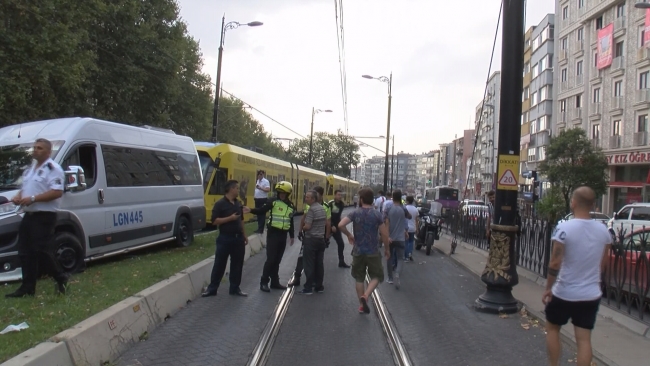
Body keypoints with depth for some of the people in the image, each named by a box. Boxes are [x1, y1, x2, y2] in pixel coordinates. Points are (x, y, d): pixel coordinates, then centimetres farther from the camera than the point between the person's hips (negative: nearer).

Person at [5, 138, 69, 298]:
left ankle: (61, 278, 10)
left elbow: (57, 192, -22)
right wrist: (18, 196, 4)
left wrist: (33, 198, -24)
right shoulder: (30, 169, 18)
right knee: (25, 252, 9)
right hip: (29, 215, 10)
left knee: (42, 251, -9)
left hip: (44, 216, -10)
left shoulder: (53, 169, -12)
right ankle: (27, 287, 16)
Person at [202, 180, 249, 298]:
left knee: (237, 264, 9)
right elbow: (214, 221, -16)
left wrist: (244, 235, 17)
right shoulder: (220, 204, -10)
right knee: (219, 264, 2)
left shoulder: (238, 204, 10)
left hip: (238, 238, 6)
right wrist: (230, 218, -22)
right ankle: (212, 288, 14)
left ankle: (235, 288, 19)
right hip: (225, 238, -6)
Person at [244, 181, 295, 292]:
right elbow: (262, 211, -19)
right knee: (270, 259, -6)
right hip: (273, 233, -5)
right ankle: (264, 282, 3)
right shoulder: (273, 201, -7)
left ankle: (275, 282, 20)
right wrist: (251, 210, -36)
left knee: (277, 260, 11)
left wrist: (292, 236, 18)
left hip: (283, 235, 5)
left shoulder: (291, 206, 8)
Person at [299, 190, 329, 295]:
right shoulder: (322, 208, 10)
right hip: (321, 239, 8)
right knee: (319, 264, 11)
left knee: (309, 264, -3)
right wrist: (326, 236, 23)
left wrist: (302, 228, 1)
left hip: (311, 239, -8)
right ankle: (319, 286, 16)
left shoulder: (311, 209, -16)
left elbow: (307, 226, -20)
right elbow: (328, 224, 15)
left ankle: (308, 288, -1)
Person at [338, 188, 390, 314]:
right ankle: (365, 296, -11)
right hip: (373, 252, -1)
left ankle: (362, 305, 18)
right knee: (376, 276, 12)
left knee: (359, 278, 15)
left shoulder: (355, 213, -6)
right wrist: (387, 249, 8)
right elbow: (384, 234, -7)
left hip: (358, 251, 1)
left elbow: (340, 225, -17)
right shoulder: (377, 214, -7)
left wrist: (349, 235, 1)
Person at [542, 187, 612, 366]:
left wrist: (548, 288, -6)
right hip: (591, 294, 4)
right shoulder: (603, 230, -1)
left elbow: (555, 264, -17)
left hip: (564, 293, -4)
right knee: (584, 339, 8)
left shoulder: (564, 228, -18)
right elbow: (603, 263, 10)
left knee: (552, 329, 18)